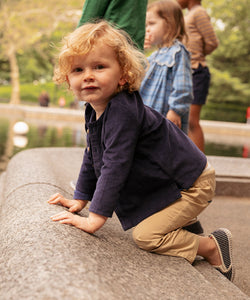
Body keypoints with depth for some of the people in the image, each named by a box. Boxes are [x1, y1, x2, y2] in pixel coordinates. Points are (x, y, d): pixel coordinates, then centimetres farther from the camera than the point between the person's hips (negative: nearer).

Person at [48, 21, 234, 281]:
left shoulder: (123, 112, -30)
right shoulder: (94, 111, 0)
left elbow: (114, 165, -32)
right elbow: (92, 158, 12)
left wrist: (95, 219, -30)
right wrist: (80, 199, 13)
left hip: (191, 185, -9)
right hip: (163, 186, 10)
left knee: (145, 235, -18)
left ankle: (212, 246, -2)